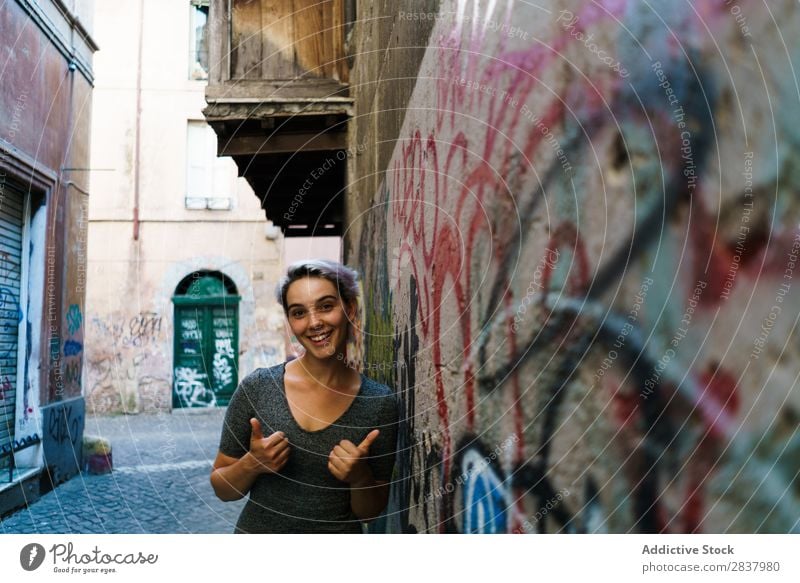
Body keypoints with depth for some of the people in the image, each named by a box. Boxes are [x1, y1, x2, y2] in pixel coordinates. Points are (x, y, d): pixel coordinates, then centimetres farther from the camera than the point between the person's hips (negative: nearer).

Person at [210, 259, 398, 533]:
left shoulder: (381, 402, -12)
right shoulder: (256, 386, -11)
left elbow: (371, 511, -3)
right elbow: (221, 488, -2)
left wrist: (361, 477, -21)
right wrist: (251, 464, -20)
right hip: (257, 530, 0)